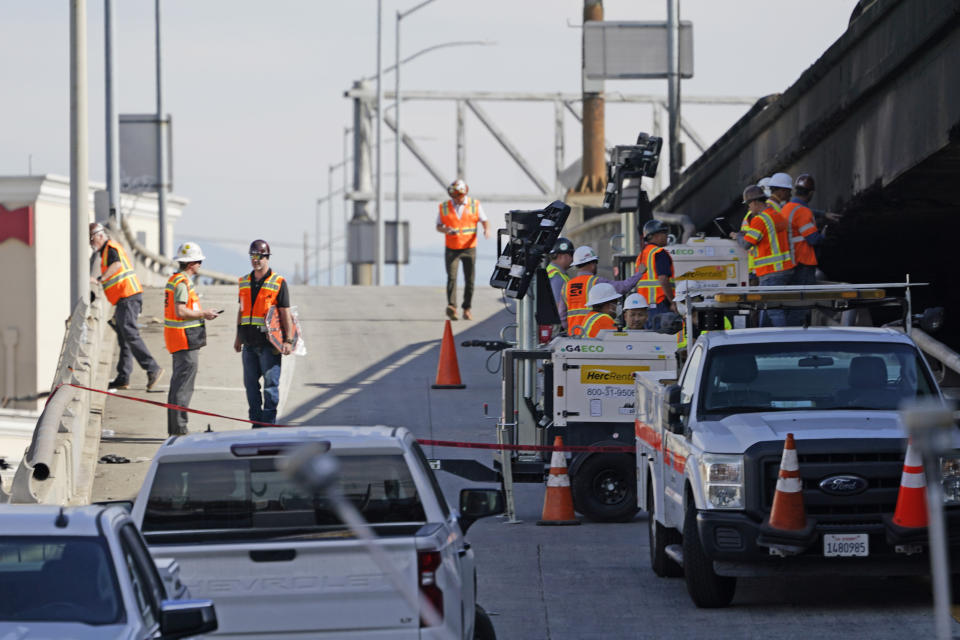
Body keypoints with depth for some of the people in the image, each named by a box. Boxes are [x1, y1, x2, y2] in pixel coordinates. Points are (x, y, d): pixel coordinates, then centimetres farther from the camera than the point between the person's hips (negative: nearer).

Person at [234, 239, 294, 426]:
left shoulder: (278, 283, -2)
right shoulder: (244, 282, 14)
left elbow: (285, 313, -5)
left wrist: (288, 340, -11)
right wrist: (238, 337, 19)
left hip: (269, 343, -6)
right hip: (249, 342, 6)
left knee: (270, 383, -5)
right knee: (250, 383, 7)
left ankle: (269, 423, -3)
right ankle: (256, 422, 15)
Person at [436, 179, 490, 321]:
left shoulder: (474, 205, 1)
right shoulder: (444, 207, 2)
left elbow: (485, 221, 1)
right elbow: (438, 226, 8)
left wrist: (487, 229, -22)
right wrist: (445, 230, -15)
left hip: (469, 249, 1)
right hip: (451, 249, -1)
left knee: (469, 280, 2)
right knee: (452, 277, -16)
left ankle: (467, 309, 12)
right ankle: (452, 307, -27)